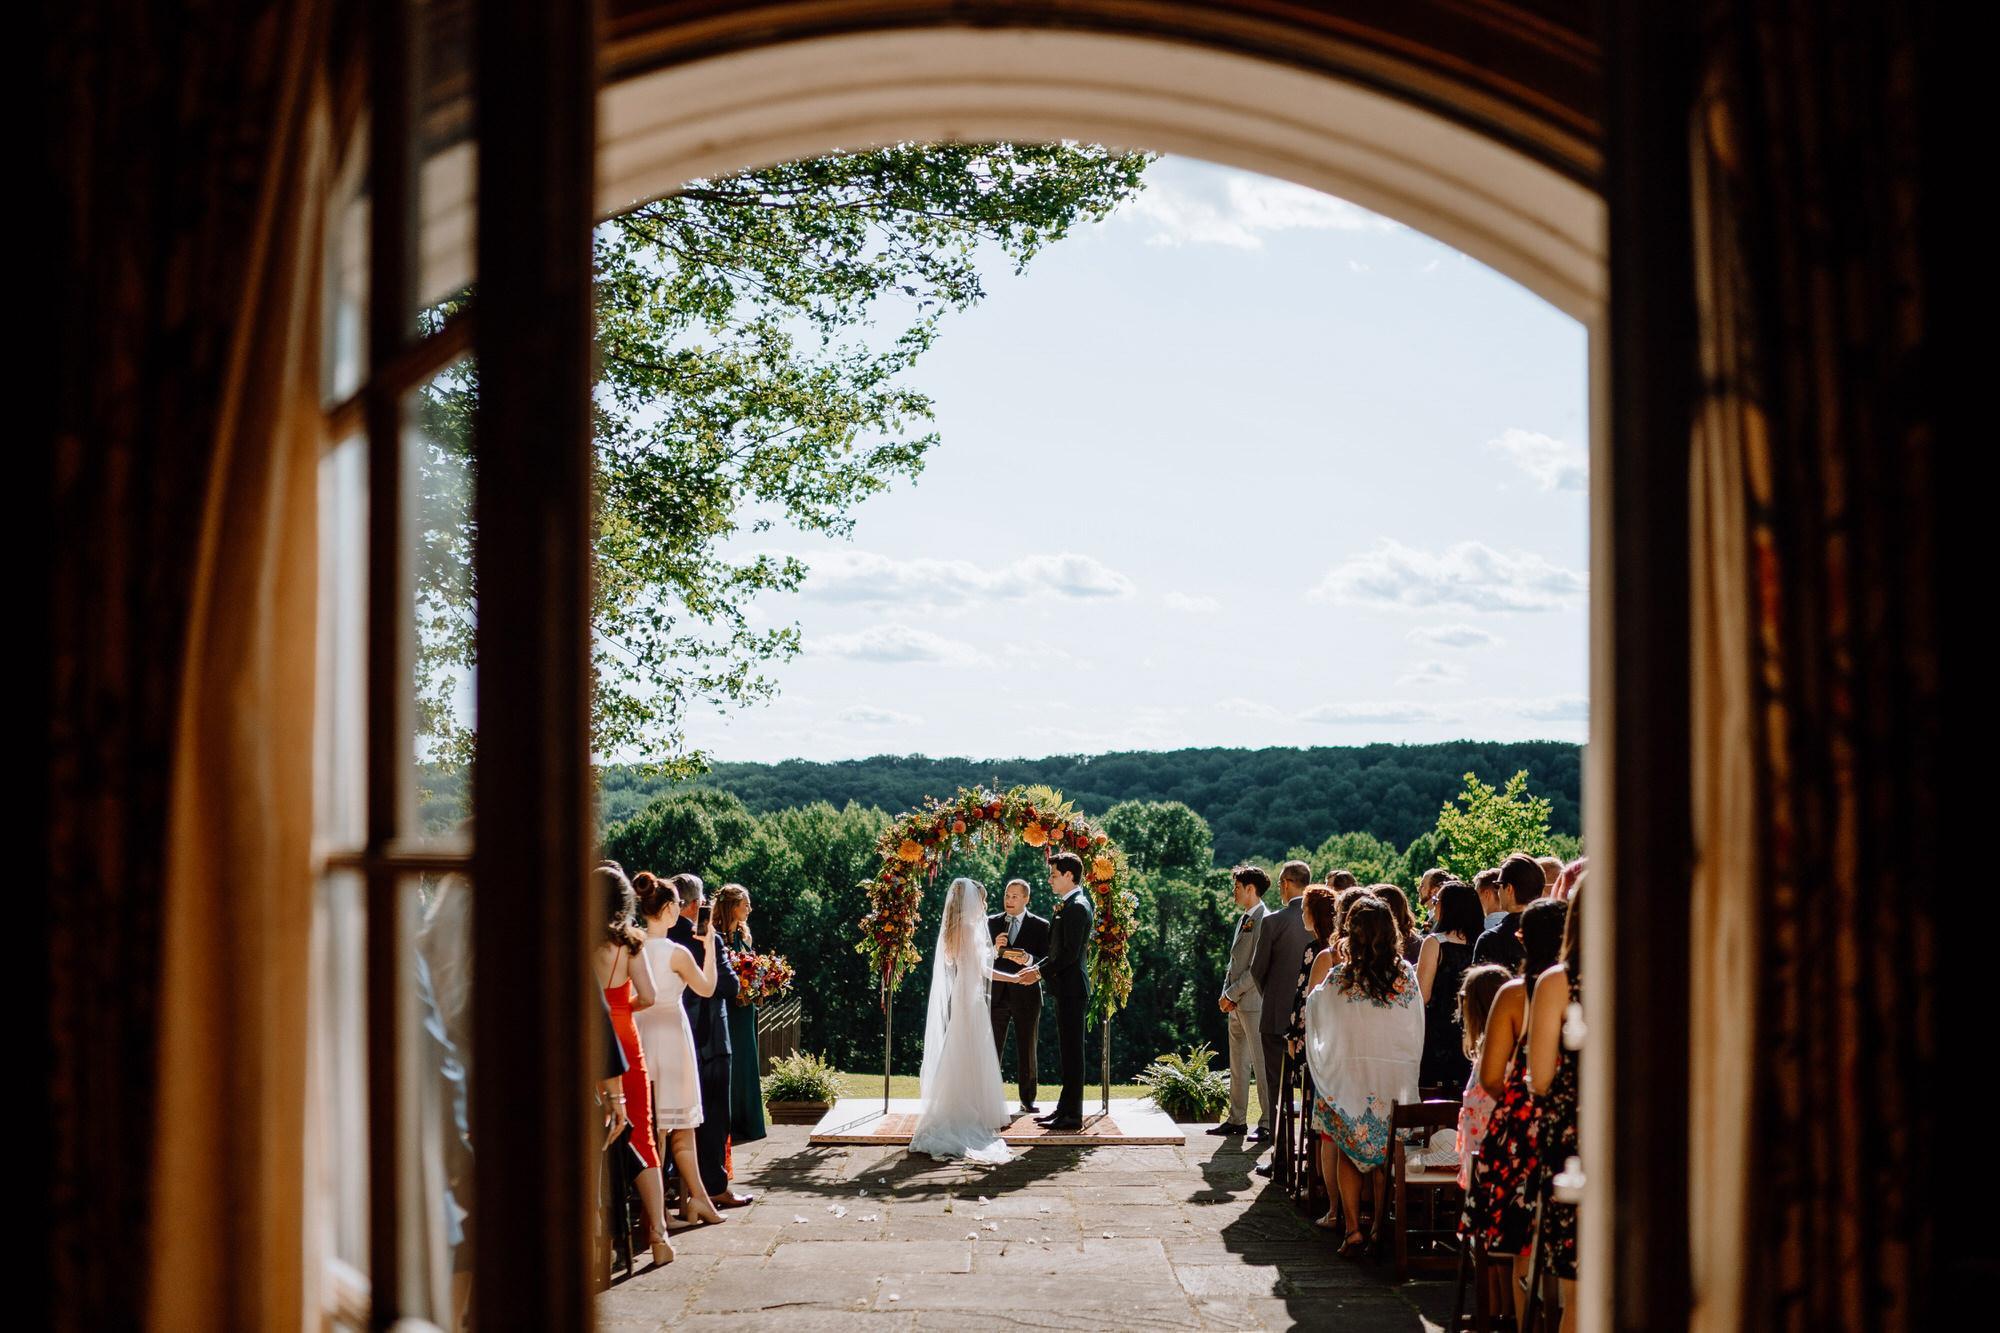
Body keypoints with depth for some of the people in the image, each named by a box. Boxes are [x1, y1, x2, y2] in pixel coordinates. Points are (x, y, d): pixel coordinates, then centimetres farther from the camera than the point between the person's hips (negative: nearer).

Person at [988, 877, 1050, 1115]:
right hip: (997, 994, 1)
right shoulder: (991, 923, 8)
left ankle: (1028, 1100, 12)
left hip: (1025, 994, -1)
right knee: (992, 1049, 1)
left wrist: (1029, 959, -21)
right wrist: (995, 949, -16)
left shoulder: (1040, 926, 3)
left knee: (1027, 1050, 6)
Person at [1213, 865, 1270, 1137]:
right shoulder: (1243, 919, 16)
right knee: (1238, 1064, 13)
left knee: (1261, 1063, -6)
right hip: (1236, 1003, 9)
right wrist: (1227, 994, 7)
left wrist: (1232, 994, -13)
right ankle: (1237, 1119, 19)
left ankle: (1268, 1122, -3)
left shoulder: (1263, 920, -13)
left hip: (1254, 1002, -9)